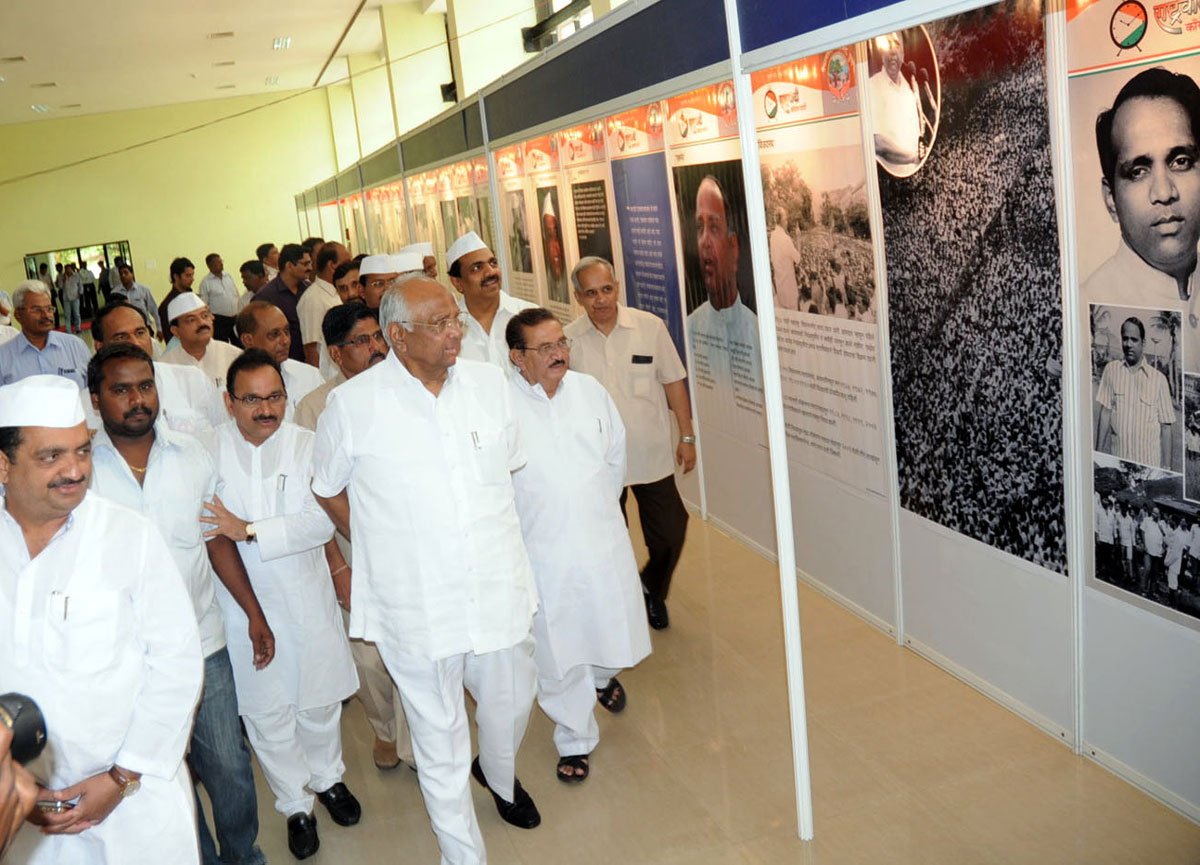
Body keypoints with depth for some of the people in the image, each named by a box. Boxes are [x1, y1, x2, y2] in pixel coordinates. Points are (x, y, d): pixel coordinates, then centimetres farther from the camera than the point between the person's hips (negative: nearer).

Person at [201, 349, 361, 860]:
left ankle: (328, 778, 43)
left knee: (320, 698, 16)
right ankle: (296, 805, 29)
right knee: (265, 710, 9)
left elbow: (321, 520, -17)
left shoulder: (307, 445, -7)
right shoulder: (208, 449, -5)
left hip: (306, 595, 0)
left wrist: (249, 531, -24)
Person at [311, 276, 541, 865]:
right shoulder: (352, 403, -11)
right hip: (416, 602, -4)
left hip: (498, 588, 4)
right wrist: (381, 547, 5)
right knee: (440, 737, 10)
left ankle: (500, 775, 58)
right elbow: (327, 490, 4)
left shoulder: (488, 382, 0)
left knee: (512, 699, 23)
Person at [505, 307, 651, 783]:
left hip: (603, 540, 4)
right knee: (558, 654, 6)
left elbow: (617, 454, 14)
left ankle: (603, 674, 53)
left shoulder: (590, 389, 2)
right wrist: (529, 523, -2)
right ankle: (575, 740, 27)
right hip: (544, 551, -3)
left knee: (612, 630, 17)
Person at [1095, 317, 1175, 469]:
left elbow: (1165, 427, 1)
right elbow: (1105, 413, 3)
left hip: (1149, 462, -1)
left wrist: (1166, 467, -2)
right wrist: (1098, 454, -1)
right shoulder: (1111, 369, 4)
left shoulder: (1159, 379, 1)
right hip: (1116, 458, 1)